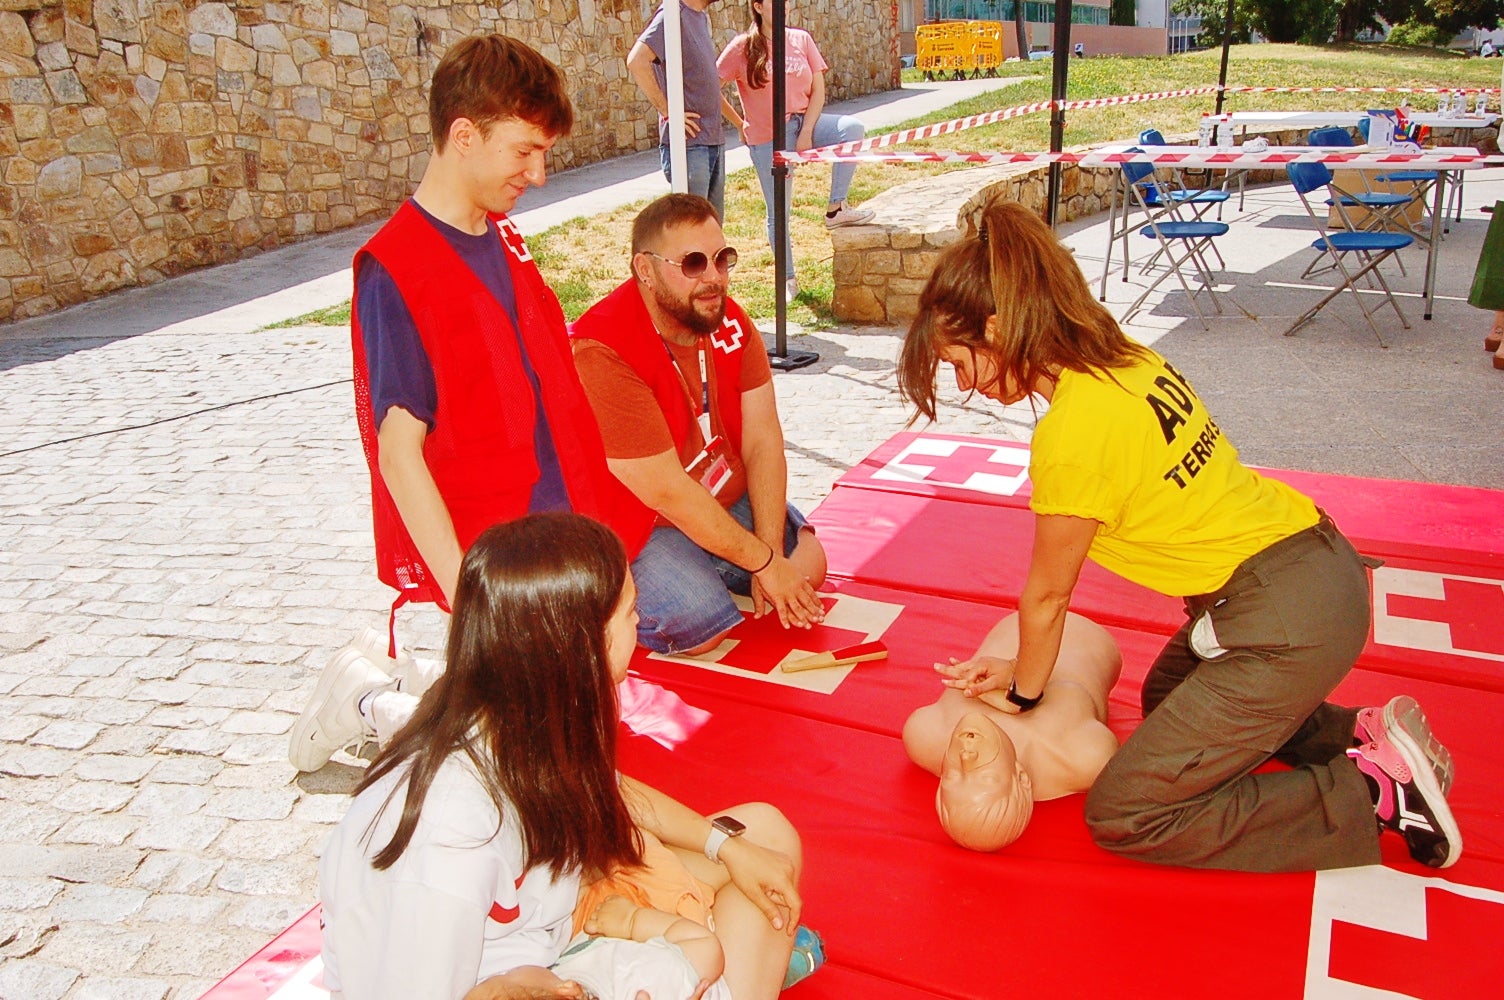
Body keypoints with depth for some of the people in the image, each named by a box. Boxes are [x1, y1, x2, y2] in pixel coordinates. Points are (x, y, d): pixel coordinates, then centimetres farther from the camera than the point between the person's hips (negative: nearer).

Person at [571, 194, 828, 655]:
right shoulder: (603, 354, -29)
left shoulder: (727, 319, -6)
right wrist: (764, 562, -20)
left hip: (728, 500, 7)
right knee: (707, 631, -20)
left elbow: (763, 440, -8)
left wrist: (772, 555, -17)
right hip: (641, 528, -7)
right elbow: (667, 493, -27)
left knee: (807, 565, 0)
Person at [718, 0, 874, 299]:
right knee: (778, 213, 1)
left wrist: (806, 132, -9)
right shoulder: (743, 47, -5)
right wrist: (739, 124, -2)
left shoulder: (801, 39, 5)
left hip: (804, 123, 3)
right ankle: (788, 280, 17)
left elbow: (818, 90, 3)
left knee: (852, 128, -24)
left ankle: (836, 209, -16)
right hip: (767, 137, -3)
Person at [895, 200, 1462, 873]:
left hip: (1285, 625, -10)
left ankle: (1374, 793, 0)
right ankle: (1357, 733, 21)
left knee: (1122, 816, -2)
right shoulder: (1131, 360, 2)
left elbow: (1046, 595, -8)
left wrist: (1024, 690, 11)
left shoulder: (1072, 432, -24)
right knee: (1167, 697, 33)